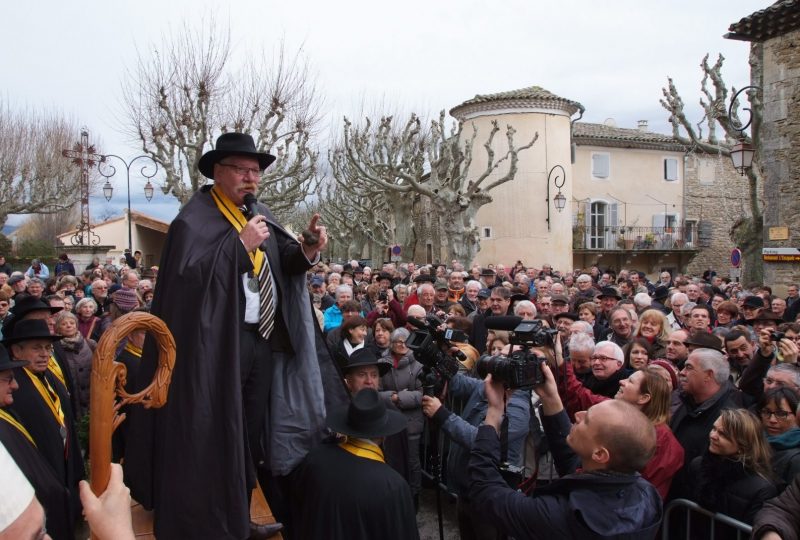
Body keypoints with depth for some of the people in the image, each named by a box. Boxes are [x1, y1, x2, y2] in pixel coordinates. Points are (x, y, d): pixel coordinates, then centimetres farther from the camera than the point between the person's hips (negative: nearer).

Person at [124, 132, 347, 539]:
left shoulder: (261, 215, 12)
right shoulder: (194, 218, -9)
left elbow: (283, 264, 6)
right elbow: (188, 273, -23)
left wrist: (307, 249, -13)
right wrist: (241, 243, -25)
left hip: (265, 339, 7)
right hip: (219, 342, -7)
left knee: (252, 432, 16)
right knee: (218, 437, 1)